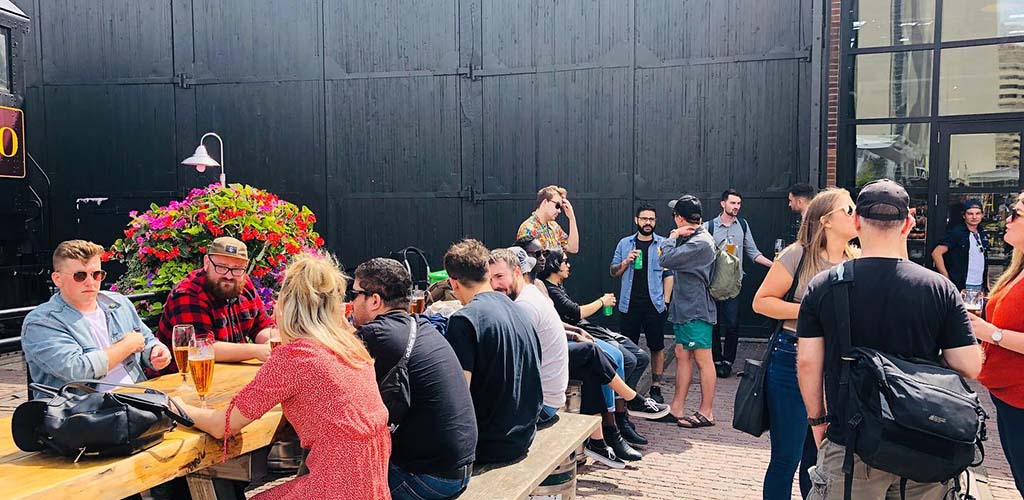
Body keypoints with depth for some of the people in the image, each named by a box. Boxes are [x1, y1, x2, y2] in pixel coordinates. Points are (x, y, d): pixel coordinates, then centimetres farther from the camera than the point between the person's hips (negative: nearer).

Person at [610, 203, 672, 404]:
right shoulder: (625, 244, 7)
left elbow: (669, 274, 2)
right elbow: (613, 272, 10)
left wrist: (666, 300, -6)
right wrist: (626, 262, -9)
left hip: (655, 305, -1)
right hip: (629, 304, 1)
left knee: (657, 347, 5)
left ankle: (656, 388, 15)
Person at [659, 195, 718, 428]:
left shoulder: (701, 242, -20)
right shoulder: (691, 238, 11)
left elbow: (667, 259, -23)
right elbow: (671, 260, 12)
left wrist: (674, 236, -9)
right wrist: (676, 237, 0)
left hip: (697, 310, -10)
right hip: (684, 308, 10)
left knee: (703, 360, 0)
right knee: (682, 355, 12)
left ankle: (706, 413, 10)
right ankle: (677, 408, 18)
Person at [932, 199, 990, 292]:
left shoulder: (983, 235, 12)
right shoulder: (956, 233, -8)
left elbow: (984, 262, 21)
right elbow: (936, 253, -17)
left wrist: (987, 284, 14)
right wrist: (947, 280, -19)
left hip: (980, 287, 7)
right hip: (962, 287, -7)